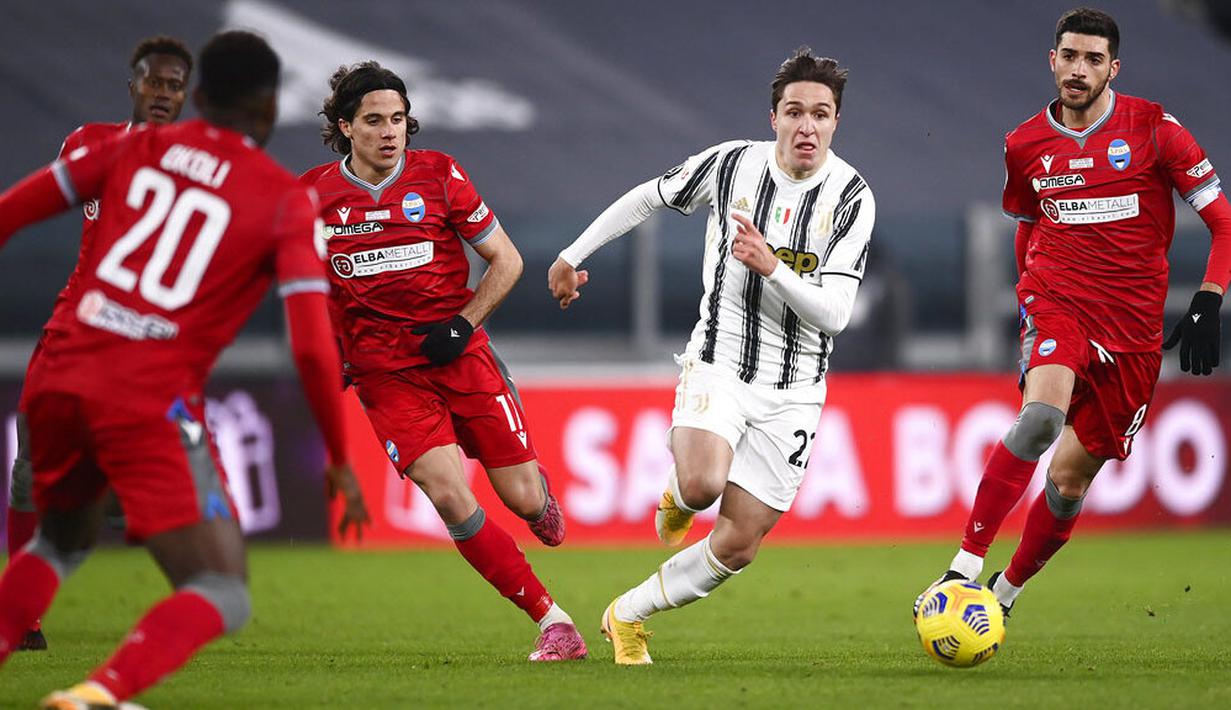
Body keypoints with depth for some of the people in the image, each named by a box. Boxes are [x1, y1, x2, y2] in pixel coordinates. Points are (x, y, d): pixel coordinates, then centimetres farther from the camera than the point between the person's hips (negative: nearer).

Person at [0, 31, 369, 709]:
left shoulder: (137, 147, 13)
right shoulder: (286, 202, 2)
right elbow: (312, 347, -5)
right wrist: (339, 461, 6)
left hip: (56, 375, 5)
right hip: (150, 400, -5)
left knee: (61, 537, 32)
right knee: (223, 596, -2)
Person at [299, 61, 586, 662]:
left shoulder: (438, 176, -3)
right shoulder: (312, 194, -1)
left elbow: (506, 260, 3)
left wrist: (464, 323, -10)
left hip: (461, 357, 0)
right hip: (384, 374, 0)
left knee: (522, 499, -1)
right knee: (450, 496, -20)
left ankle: (537, 485, 40)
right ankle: (552, 620, -10)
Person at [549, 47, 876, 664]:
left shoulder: (852, 197, -8)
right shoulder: (731, 163, -6)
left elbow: (834, 313, -14)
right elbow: (647, 198, 13)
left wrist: (772, 268, -30)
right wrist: (574, 254, 15)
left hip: (792, 392, 1)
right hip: (718, 365, -1)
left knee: (736, 547, -1)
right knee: (704, 483, -32)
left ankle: (627, 616, 21)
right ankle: (676, 492, 6)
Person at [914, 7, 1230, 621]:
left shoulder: (1154, 129, -3)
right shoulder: (1025, 145, 5)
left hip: (1133, 327, 0)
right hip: (1056, 301, 0)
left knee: (1070, 479, 3)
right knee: (1042, 414, -32)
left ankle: (1005, 594, 25)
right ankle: (965, 568, -33)